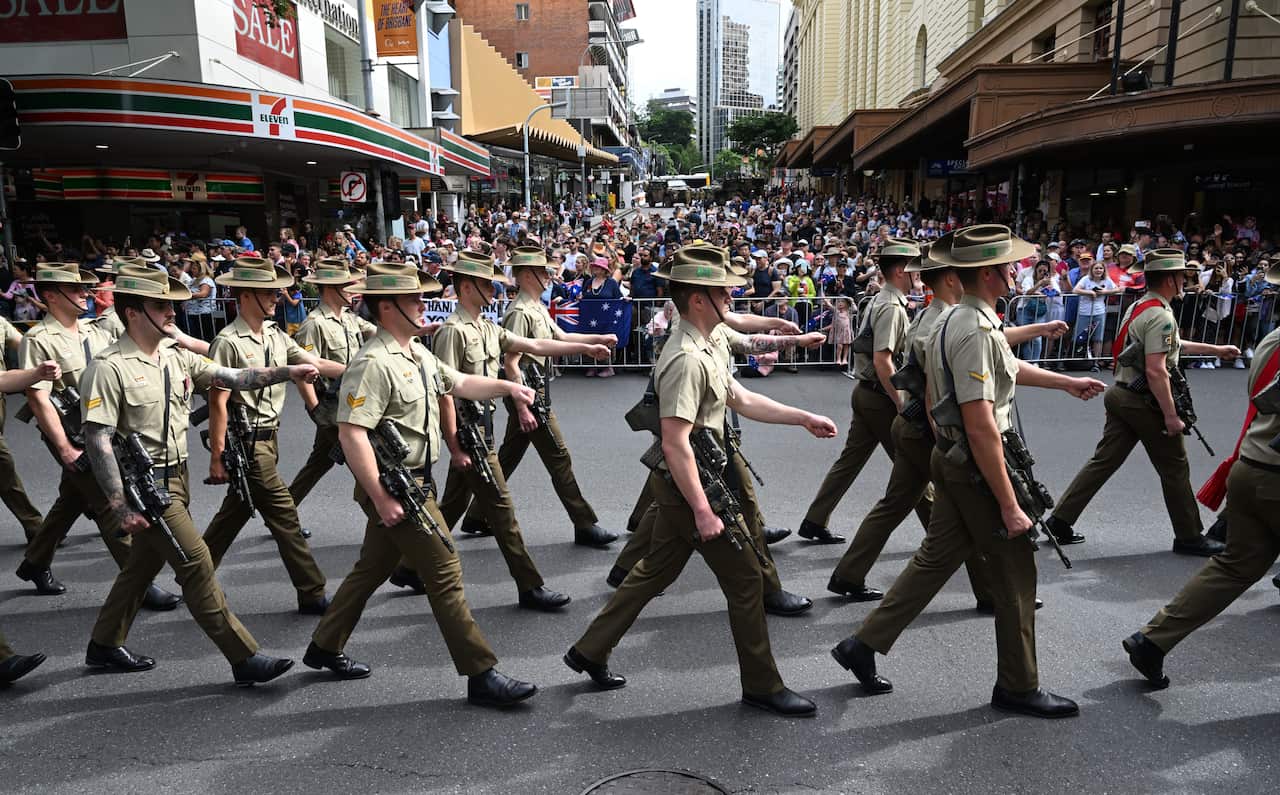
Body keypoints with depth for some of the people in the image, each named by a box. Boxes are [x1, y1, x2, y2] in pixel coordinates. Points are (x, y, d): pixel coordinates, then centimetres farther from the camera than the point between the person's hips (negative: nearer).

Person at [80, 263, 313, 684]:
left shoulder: (176, 356, 5)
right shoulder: (109, 368, -15)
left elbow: (233, 378, 4)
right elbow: (97, 439, -18)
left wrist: (289, 372, -9)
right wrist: (121, 505, -22)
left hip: (175, 476, 8)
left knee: (143, 564, 19)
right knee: (196, 561, -9)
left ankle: (104, 646, 39)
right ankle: (244, 658, -3)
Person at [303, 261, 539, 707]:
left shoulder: (419, 354, 11)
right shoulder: (374, 363, -20)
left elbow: (459, 385, 22)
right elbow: (351, 433, -25)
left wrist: (506, 387, 7)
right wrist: (381, 498, -26)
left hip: (415, 481, 10)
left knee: (372, 569, 21)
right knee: (446, 574, -6)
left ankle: (324, 649, 38)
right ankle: (481, 676, 2)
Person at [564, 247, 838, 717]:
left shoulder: (702, 351, 11)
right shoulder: (686, 360, -23)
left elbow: (743, 401, 18)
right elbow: (676, 443, -27)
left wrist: (804, 419, 16)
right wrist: (703, 510, -27)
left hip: (677, 485, 10)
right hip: (687, 485, -10)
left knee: (656, 570, 19)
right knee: (746, 580, 2)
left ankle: (590, 651, 30)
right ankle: (762, 685, 18)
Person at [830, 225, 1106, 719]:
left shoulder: (953, 319, 9)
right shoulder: (975, 330, -24)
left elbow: (1006, 367, 28)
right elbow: (981, 425, -28)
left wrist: (1067, 383, 36)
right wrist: (1009, 504, -23)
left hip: (950, 459, 10)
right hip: (977, 467, -10)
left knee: (937, 558, 16)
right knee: (1014, 572, 6)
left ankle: (863, 645, 21)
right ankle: (1018, 687, 24)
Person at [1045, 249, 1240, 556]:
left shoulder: (1138, 307, 13)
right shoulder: (1161, 315, -18)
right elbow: (1155, 371, -25)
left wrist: (1216, 350, 31)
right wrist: (1171, 415, -21)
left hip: (1121, 396, 9)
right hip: (1145, 403, -9)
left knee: (1103, 461, 8)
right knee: (1175, 469, 7)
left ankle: (1060, 520, 6)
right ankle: (1189, 537, 21)